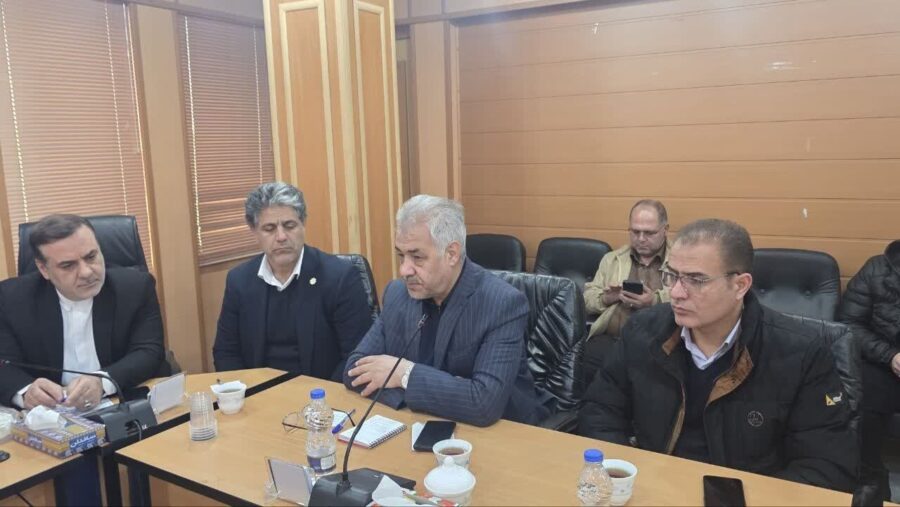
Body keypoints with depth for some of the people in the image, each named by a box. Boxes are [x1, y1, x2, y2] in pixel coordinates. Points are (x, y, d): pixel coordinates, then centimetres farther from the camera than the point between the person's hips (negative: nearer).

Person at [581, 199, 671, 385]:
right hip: (611, 337, 2)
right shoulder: (611, 259, 22)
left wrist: (656, 300, -15)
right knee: (590, 362, -27)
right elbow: (587, 299, 20)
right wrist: (607, 298, -2)